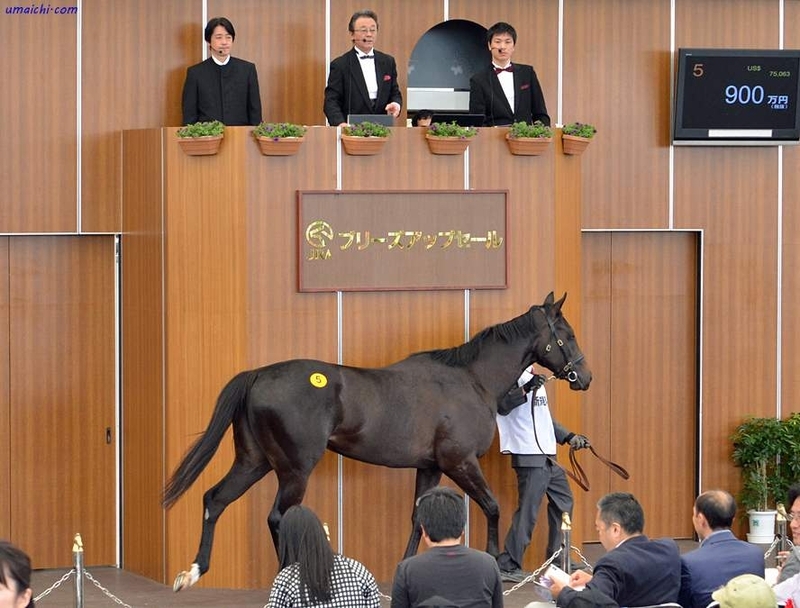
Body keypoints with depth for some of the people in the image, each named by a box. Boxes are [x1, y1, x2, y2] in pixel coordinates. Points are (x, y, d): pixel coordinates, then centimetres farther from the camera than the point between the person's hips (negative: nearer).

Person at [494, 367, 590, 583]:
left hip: (548, 457, 10)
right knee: (527, 511, -10)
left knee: (563, 503, 18)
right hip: (530, 458, -10)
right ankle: (507, 566, -6)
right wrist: (525, 389, -40)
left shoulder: (535, 380, 19)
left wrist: (568, 437, 21)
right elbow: (502, 405, -27)